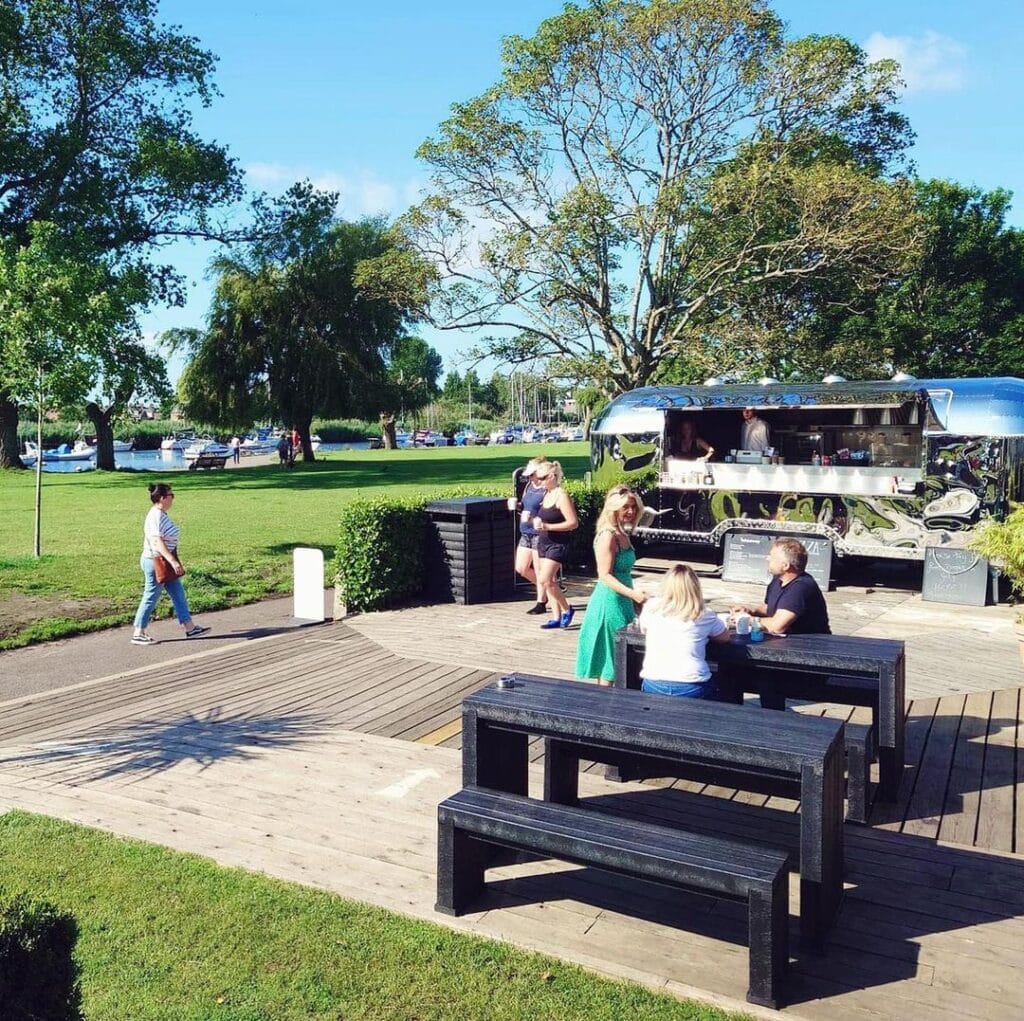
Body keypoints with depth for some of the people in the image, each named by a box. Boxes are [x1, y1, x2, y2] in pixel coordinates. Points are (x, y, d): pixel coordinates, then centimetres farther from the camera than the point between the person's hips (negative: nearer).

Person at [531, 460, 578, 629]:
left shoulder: (562, 496, -14)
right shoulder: (546, 494, 10)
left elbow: (573, 523, -19)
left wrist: (547, 527, -22)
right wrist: (536, 521, 5)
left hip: (558, 544, -9)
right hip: (543, 542, 9)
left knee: (545, 580, -16)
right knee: (549, 581, 8)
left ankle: (567, 609, 2)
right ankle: (557, 618, 15)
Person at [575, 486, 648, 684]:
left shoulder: (623, 534, 11)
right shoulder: (608, 536, -17)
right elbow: (605, 576, -20)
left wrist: (635, 598, 21)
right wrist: (632, 593, -27)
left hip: (622, 602, 9)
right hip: (610, 602, -9)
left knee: (619, 657, 14)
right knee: (609, 659, -1)